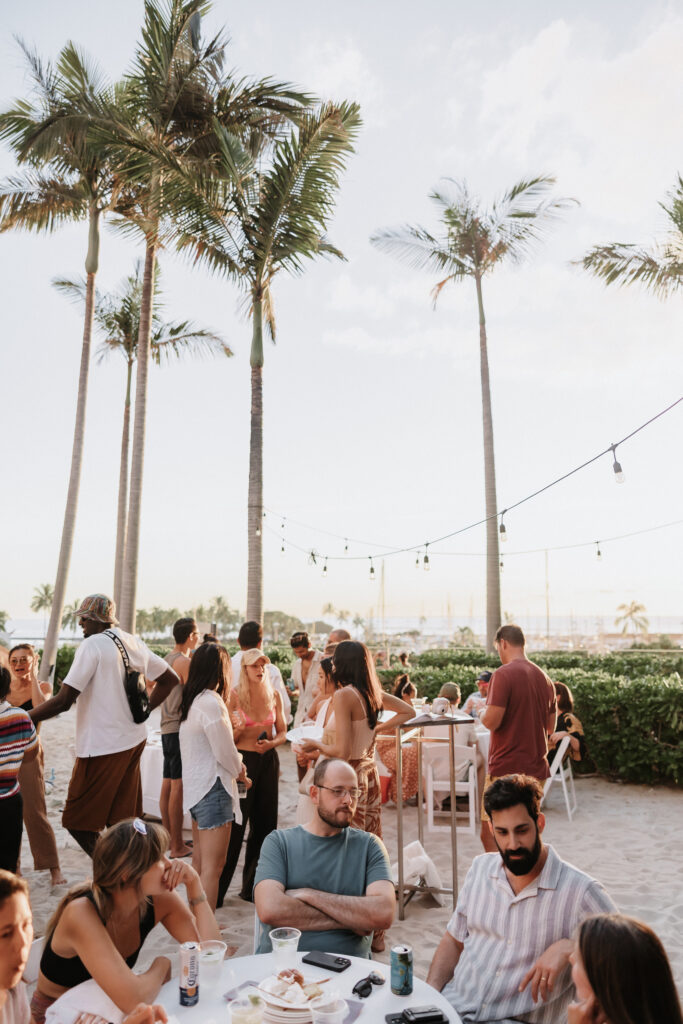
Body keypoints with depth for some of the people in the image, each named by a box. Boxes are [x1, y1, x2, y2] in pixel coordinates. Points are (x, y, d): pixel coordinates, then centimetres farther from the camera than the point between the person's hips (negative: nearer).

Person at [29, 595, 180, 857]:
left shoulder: (93, 644, -14)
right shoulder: (134, 643, 9)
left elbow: (64, 700, -21)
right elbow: (170, 679, 17)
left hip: (102, 746, -8)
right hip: (134, 739, 8)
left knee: (78, 822, 3)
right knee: (122, 820, 15)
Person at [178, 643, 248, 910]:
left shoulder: (191, 700, 8)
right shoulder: (211, 702, -21)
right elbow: (224, 751, -18)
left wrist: (234, 766, 7)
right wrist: (239, 770, 1)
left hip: (194, 784, 10)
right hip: (213, 787, -10)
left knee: (200, 861, 20)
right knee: (213, 866, -6)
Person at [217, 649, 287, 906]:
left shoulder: (274, 696, 5)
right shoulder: (234, 696, -6)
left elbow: (282, 731, 11)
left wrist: (271, 743, -9)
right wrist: (238, 729, -24)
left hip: (268, 761, 4)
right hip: (242, 760, -4)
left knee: (265, 823, 7)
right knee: (235, 825, -2)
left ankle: (252, 887, 22)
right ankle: (215, 890, 12)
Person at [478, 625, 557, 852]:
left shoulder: (503, 675, -14)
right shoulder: (543, 677, 9)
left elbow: (492, 721, -20)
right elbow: (551, 727, 16)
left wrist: (482, 712, 1)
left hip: (507, 768, -7)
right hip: (537, 769, 7)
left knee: (490, 835, 2)